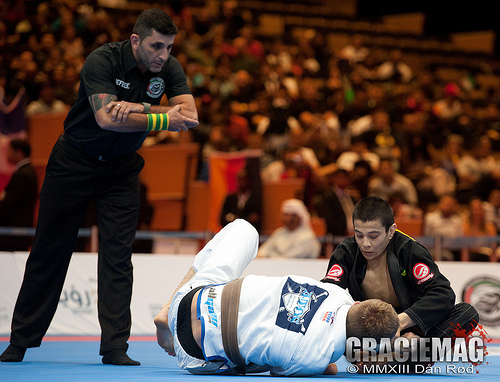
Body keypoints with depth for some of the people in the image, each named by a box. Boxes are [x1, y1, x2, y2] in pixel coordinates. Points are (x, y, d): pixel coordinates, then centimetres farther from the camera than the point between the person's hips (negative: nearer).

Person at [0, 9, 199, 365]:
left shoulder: (169, 68, -10)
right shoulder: (102, 61, -23)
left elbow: (190, 116, -22)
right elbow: (107, 118, -35)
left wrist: (136, 107, -33)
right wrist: (163, 118, -33)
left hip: (122, 168, 3)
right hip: (74, 160, -3)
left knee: (118, 254, -8)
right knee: (49, 250, 5)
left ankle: (115, 346, -5)